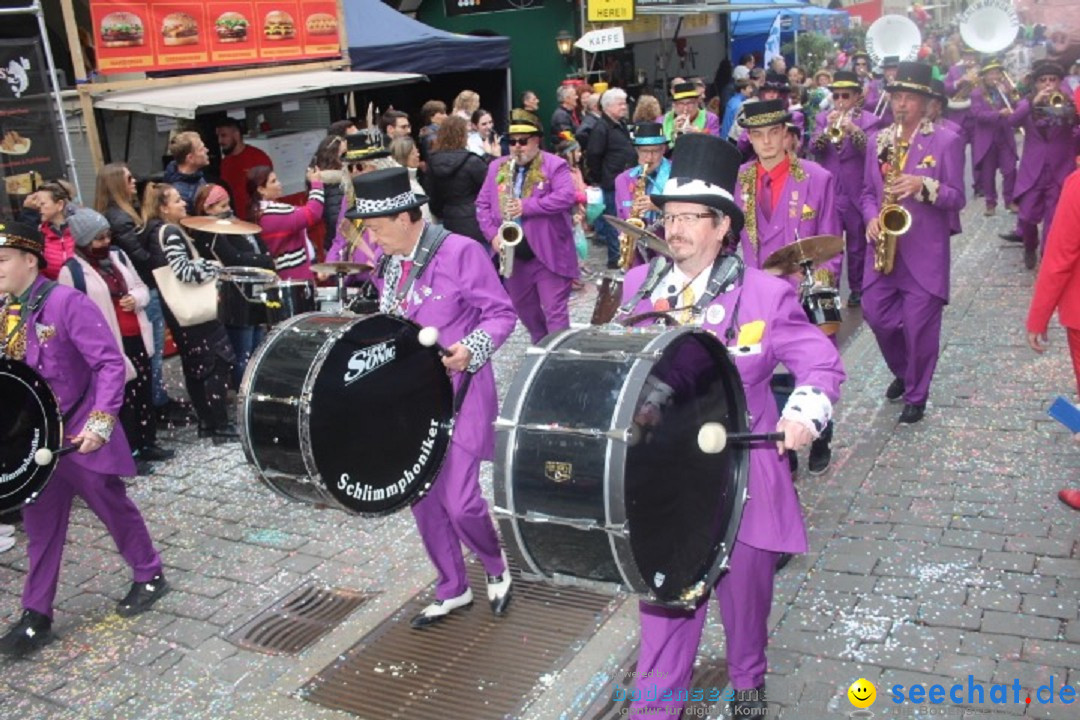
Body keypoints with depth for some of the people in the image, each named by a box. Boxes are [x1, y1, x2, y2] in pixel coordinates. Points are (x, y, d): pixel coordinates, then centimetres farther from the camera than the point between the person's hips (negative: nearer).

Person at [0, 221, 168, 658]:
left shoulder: (67, 303, -17)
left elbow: (110, 363, -19)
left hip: (78, 434, -6)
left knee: (113, 507, 10)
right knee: (40, 526, 11)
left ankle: (150, 576, 31)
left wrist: (102, 420, -26)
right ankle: (36, 617, 20)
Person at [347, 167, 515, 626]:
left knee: (459, 502, -9)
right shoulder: (387, 261, 4)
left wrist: (471, 349, -27)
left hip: (459, 394, -7)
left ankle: (497, 569, 24)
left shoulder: (460, 252, -17)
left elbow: (501, 313, -12)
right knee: (423, 498, 11)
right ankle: (452, 590, 31)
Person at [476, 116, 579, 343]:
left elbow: (567, 196, -21)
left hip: (549, 252, -6)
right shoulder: (497, 168, 10)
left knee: (555, 310, -6)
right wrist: (492, 234, -7)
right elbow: (482, 204, 9)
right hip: (512, 253, 6)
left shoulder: (554, 166, -6)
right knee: (523, 307, 19)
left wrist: (527, 206, -24)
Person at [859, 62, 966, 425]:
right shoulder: (877, 141, 9)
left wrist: (923, 186, -24)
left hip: (925, 251, -4)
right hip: (884, 246, 4)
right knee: (876, 314, 5)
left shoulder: (946, 141, -4)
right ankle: (902, 371, 33)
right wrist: (871, 217, -7)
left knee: (920, 326, 0)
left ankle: (916, 396, 17)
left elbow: (957, 198, -6)